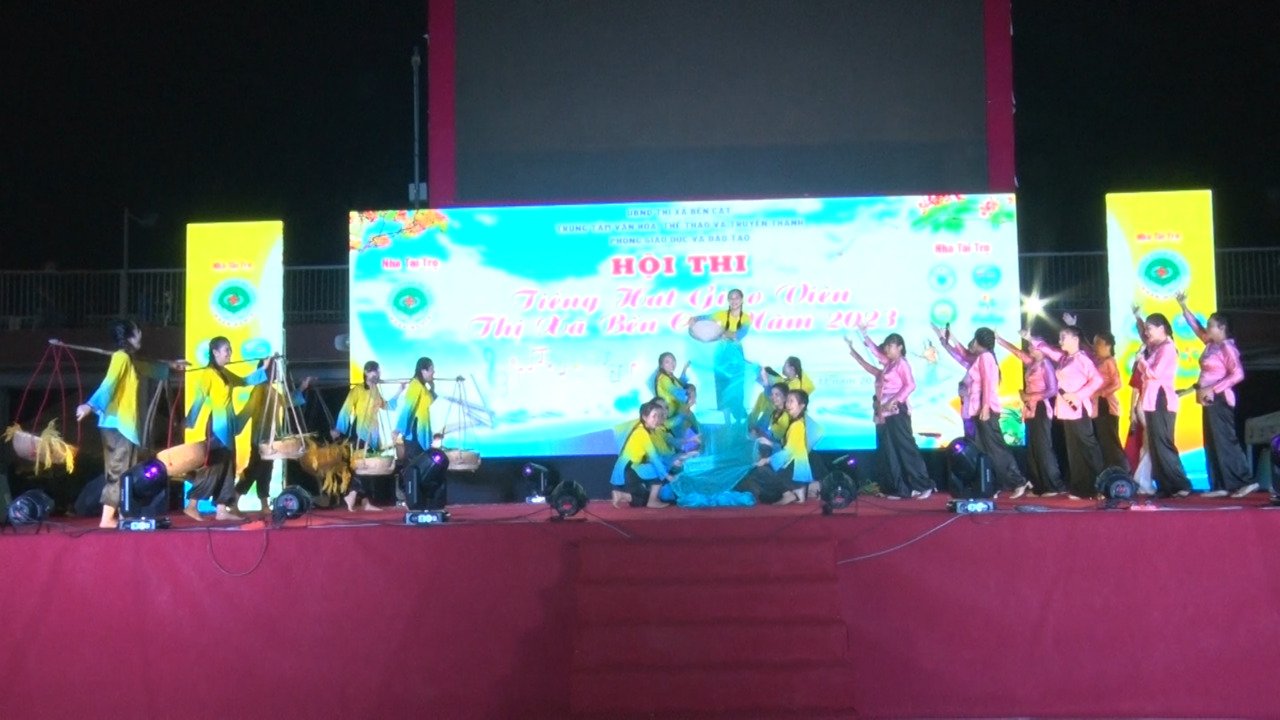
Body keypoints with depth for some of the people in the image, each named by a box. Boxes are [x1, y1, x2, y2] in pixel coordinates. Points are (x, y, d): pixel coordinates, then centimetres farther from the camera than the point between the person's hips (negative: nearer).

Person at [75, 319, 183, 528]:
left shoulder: (130, 359, 18)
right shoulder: (121, 358, -12)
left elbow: (147, 368, 40)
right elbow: (109, 383, -26)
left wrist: (170, 366, 51)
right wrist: (91, 405, -38)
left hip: (123, 424, 10)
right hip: (118, 424, -10)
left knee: (121, 472, 12)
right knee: (119, 473, -9)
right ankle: (107, 518, -10)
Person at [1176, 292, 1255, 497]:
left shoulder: (1227, 347, -12)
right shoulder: (1211, 345, 11)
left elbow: (1238, 374, -20)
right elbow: (1196, 327, 24)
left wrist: (1213, 389, -20)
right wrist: (1183, 307, 22)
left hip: (1219, 400, -9)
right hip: (1209, 400, 9)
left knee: (1226, 442, -9)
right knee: (1212, 443, 7)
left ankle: (1246, 481, -7)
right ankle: (1220, 486, 9)